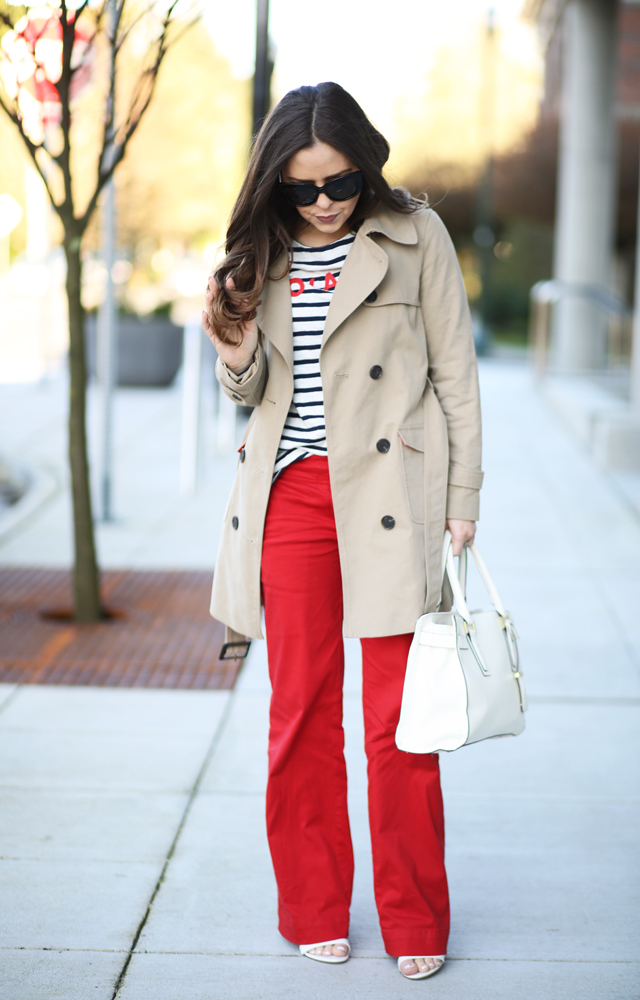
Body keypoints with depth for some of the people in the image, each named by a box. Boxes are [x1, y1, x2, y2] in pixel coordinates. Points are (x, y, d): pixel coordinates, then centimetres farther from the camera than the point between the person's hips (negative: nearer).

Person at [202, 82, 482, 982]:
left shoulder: (414, 236, -1)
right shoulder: (264, 251, 9)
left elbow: (454, 372, 1)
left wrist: (462, 498, -2)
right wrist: (237, 354, -8)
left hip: (389, 493, -3)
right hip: (292, 493, 4)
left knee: (398, 719, -1)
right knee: (299, 711, 7)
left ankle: (415, 924, 14)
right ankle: (314, 910, 22)